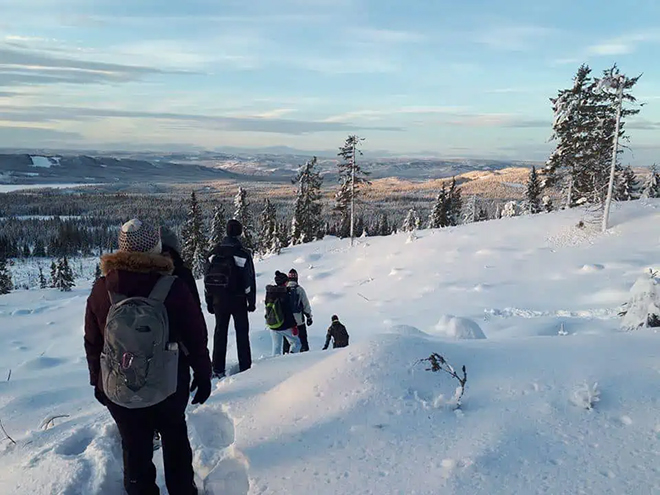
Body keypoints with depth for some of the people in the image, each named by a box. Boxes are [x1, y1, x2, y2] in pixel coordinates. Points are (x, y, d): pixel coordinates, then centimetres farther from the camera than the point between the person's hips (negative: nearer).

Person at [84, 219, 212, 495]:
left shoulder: (101, 290, -13)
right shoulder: (173, 289, -20)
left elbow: (92, 343, -1)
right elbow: (196, 338, -12)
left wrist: (98, 381, 15)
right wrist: (203, 375, 3)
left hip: (118, 391, 1)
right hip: (170, 387, 0)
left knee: (135, 448, 18)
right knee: (175, 439, 23)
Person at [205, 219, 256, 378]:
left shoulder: (214, 253, 5)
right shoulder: (243, 253, -10)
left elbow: (207, 278, 8)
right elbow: (249, 280, -10)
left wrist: (209, 301, 13)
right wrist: (252, 301, -3)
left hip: (218, 300, 4)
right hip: (238, 300, -4)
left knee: (220, 332, 10)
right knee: (242, 332, 6)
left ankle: (218, 369, 10)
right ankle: (245, 367, 6)